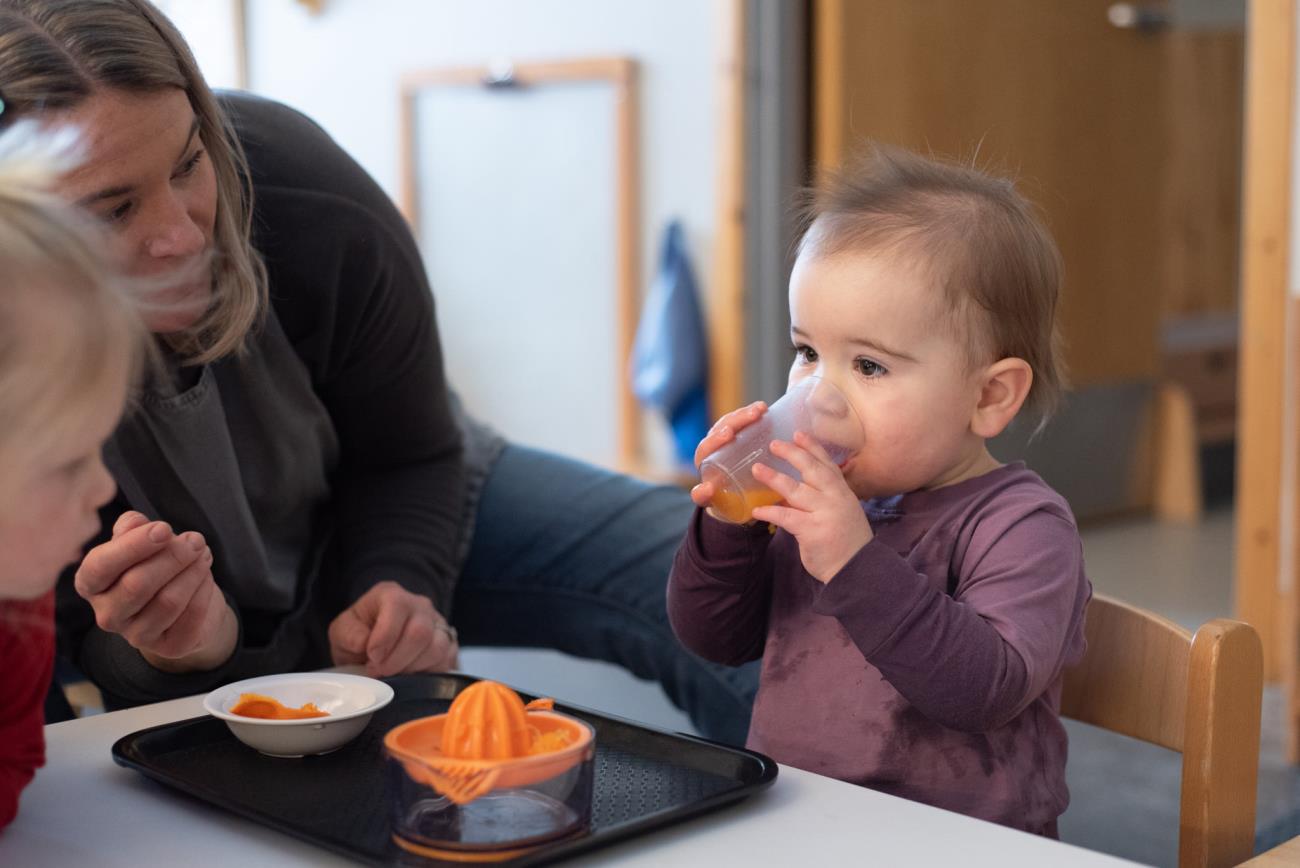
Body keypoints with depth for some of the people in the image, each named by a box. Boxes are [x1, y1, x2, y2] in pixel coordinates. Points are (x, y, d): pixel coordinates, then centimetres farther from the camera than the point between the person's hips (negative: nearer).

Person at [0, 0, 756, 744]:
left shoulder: (325, 218, -30)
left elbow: (407, 457, -9)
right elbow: (88, 635, -19)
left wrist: (396, 589, -28)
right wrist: (180, 654, -42)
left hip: (385, 519, 1)